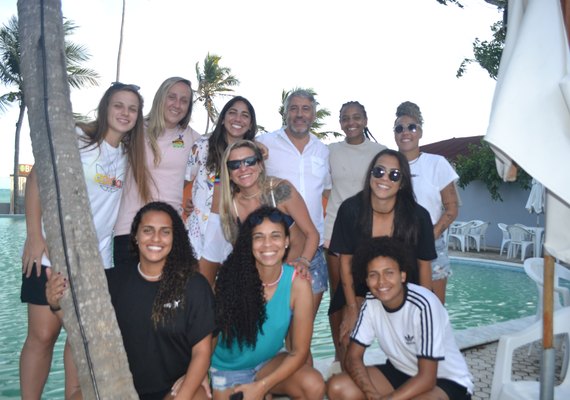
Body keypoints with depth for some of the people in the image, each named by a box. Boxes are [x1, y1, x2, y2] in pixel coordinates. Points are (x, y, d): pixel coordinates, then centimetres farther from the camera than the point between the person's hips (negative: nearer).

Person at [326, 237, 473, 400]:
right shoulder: (371, 302, -12)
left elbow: (426, 379, -27)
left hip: (447, 381, -5)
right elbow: (353, 357, -8)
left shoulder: (423, 305, -30)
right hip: (401, 373, 5)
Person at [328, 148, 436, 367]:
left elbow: (424, 265, -7)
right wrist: (352, 310, -8)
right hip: (359, 286, 0)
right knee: (348, 340, -13)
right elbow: (346, 261, -11)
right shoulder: (350, 209, -20)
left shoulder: (418, 216, -20)